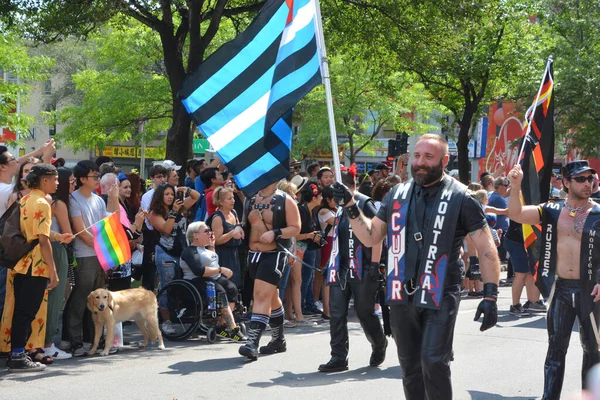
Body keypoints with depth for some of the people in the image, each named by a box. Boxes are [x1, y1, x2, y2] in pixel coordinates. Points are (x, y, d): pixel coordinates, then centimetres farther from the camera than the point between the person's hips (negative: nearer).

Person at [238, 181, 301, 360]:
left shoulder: (285, 201, -6)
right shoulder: (251, 200, 11)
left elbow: (295, 228, -8)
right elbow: (246, 223, 23)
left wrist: (275, 233, -22)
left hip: (274, 255, -7)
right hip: (254, 254, 7)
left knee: (262, 296, -18)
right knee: (271, 298, 18)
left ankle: (253, 342, -24)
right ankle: (278, 340, 30)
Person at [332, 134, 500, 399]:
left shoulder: (461, 198, -5)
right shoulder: (396, 195, 8)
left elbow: (486, 249, -5)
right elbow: (370, 237, 14)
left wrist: (490, 295, -13)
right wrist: (351, 207, 0)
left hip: (441, 295, -5)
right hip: (402, 295, 5)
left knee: (433, 362, -15)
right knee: (410, 367, 12)